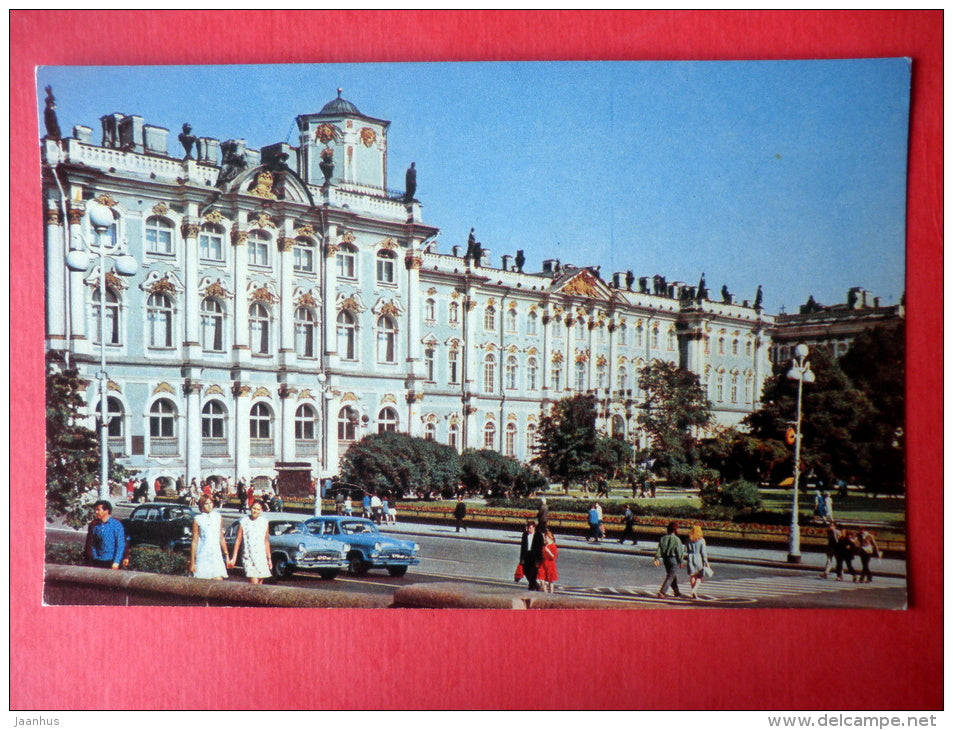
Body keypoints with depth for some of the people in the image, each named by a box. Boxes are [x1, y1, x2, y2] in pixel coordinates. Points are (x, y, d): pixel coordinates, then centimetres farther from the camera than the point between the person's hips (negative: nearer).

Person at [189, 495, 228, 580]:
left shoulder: (218, 516, 9)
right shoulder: (198, 519, 0)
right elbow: (194, 542, 1)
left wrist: (226, 554, 15)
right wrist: (192, 562, -1)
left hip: (216, 555, 2)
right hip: (202, 556, -2)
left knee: (219, 580, -10)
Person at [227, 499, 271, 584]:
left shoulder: (264, 522, 8)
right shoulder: (243, 522, 1)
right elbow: (238, 540, 3)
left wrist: (269, 558, 14)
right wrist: (234, 558, 0)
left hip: (261, 557, 3)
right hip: (248, 557, -3)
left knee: (260, 583, 1)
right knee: (254, 583, -16)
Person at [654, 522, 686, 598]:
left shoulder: (663, 538, 3)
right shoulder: (676, 540, -14)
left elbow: (659, 549, 1)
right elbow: (679, 552, -11)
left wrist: (657, 558, 1)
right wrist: (681, 561, -1)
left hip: (665, 559, 7)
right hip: (674, 559, -6)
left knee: (673, 575, 21)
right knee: (670, 576, -2)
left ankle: (677, 592, 31)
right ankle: (662, 592, -14)